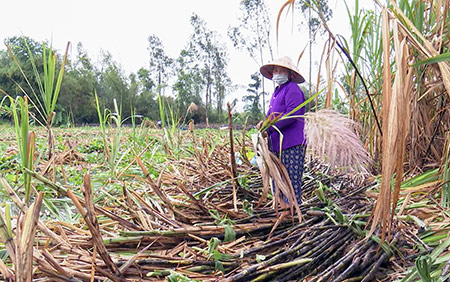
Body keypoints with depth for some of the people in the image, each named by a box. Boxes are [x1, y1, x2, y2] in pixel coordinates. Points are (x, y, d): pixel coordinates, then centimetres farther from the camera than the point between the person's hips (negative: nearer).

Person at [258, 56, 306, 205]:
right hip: (277, 145, 10)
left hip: (292, 144, -10)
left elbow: (292, 114, -19)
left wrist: (269, 127, -17)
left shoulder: (292, 89, -7)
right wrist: (264, 123, 3)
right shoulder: (276, 92, 23)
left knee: (291, 182, -5)